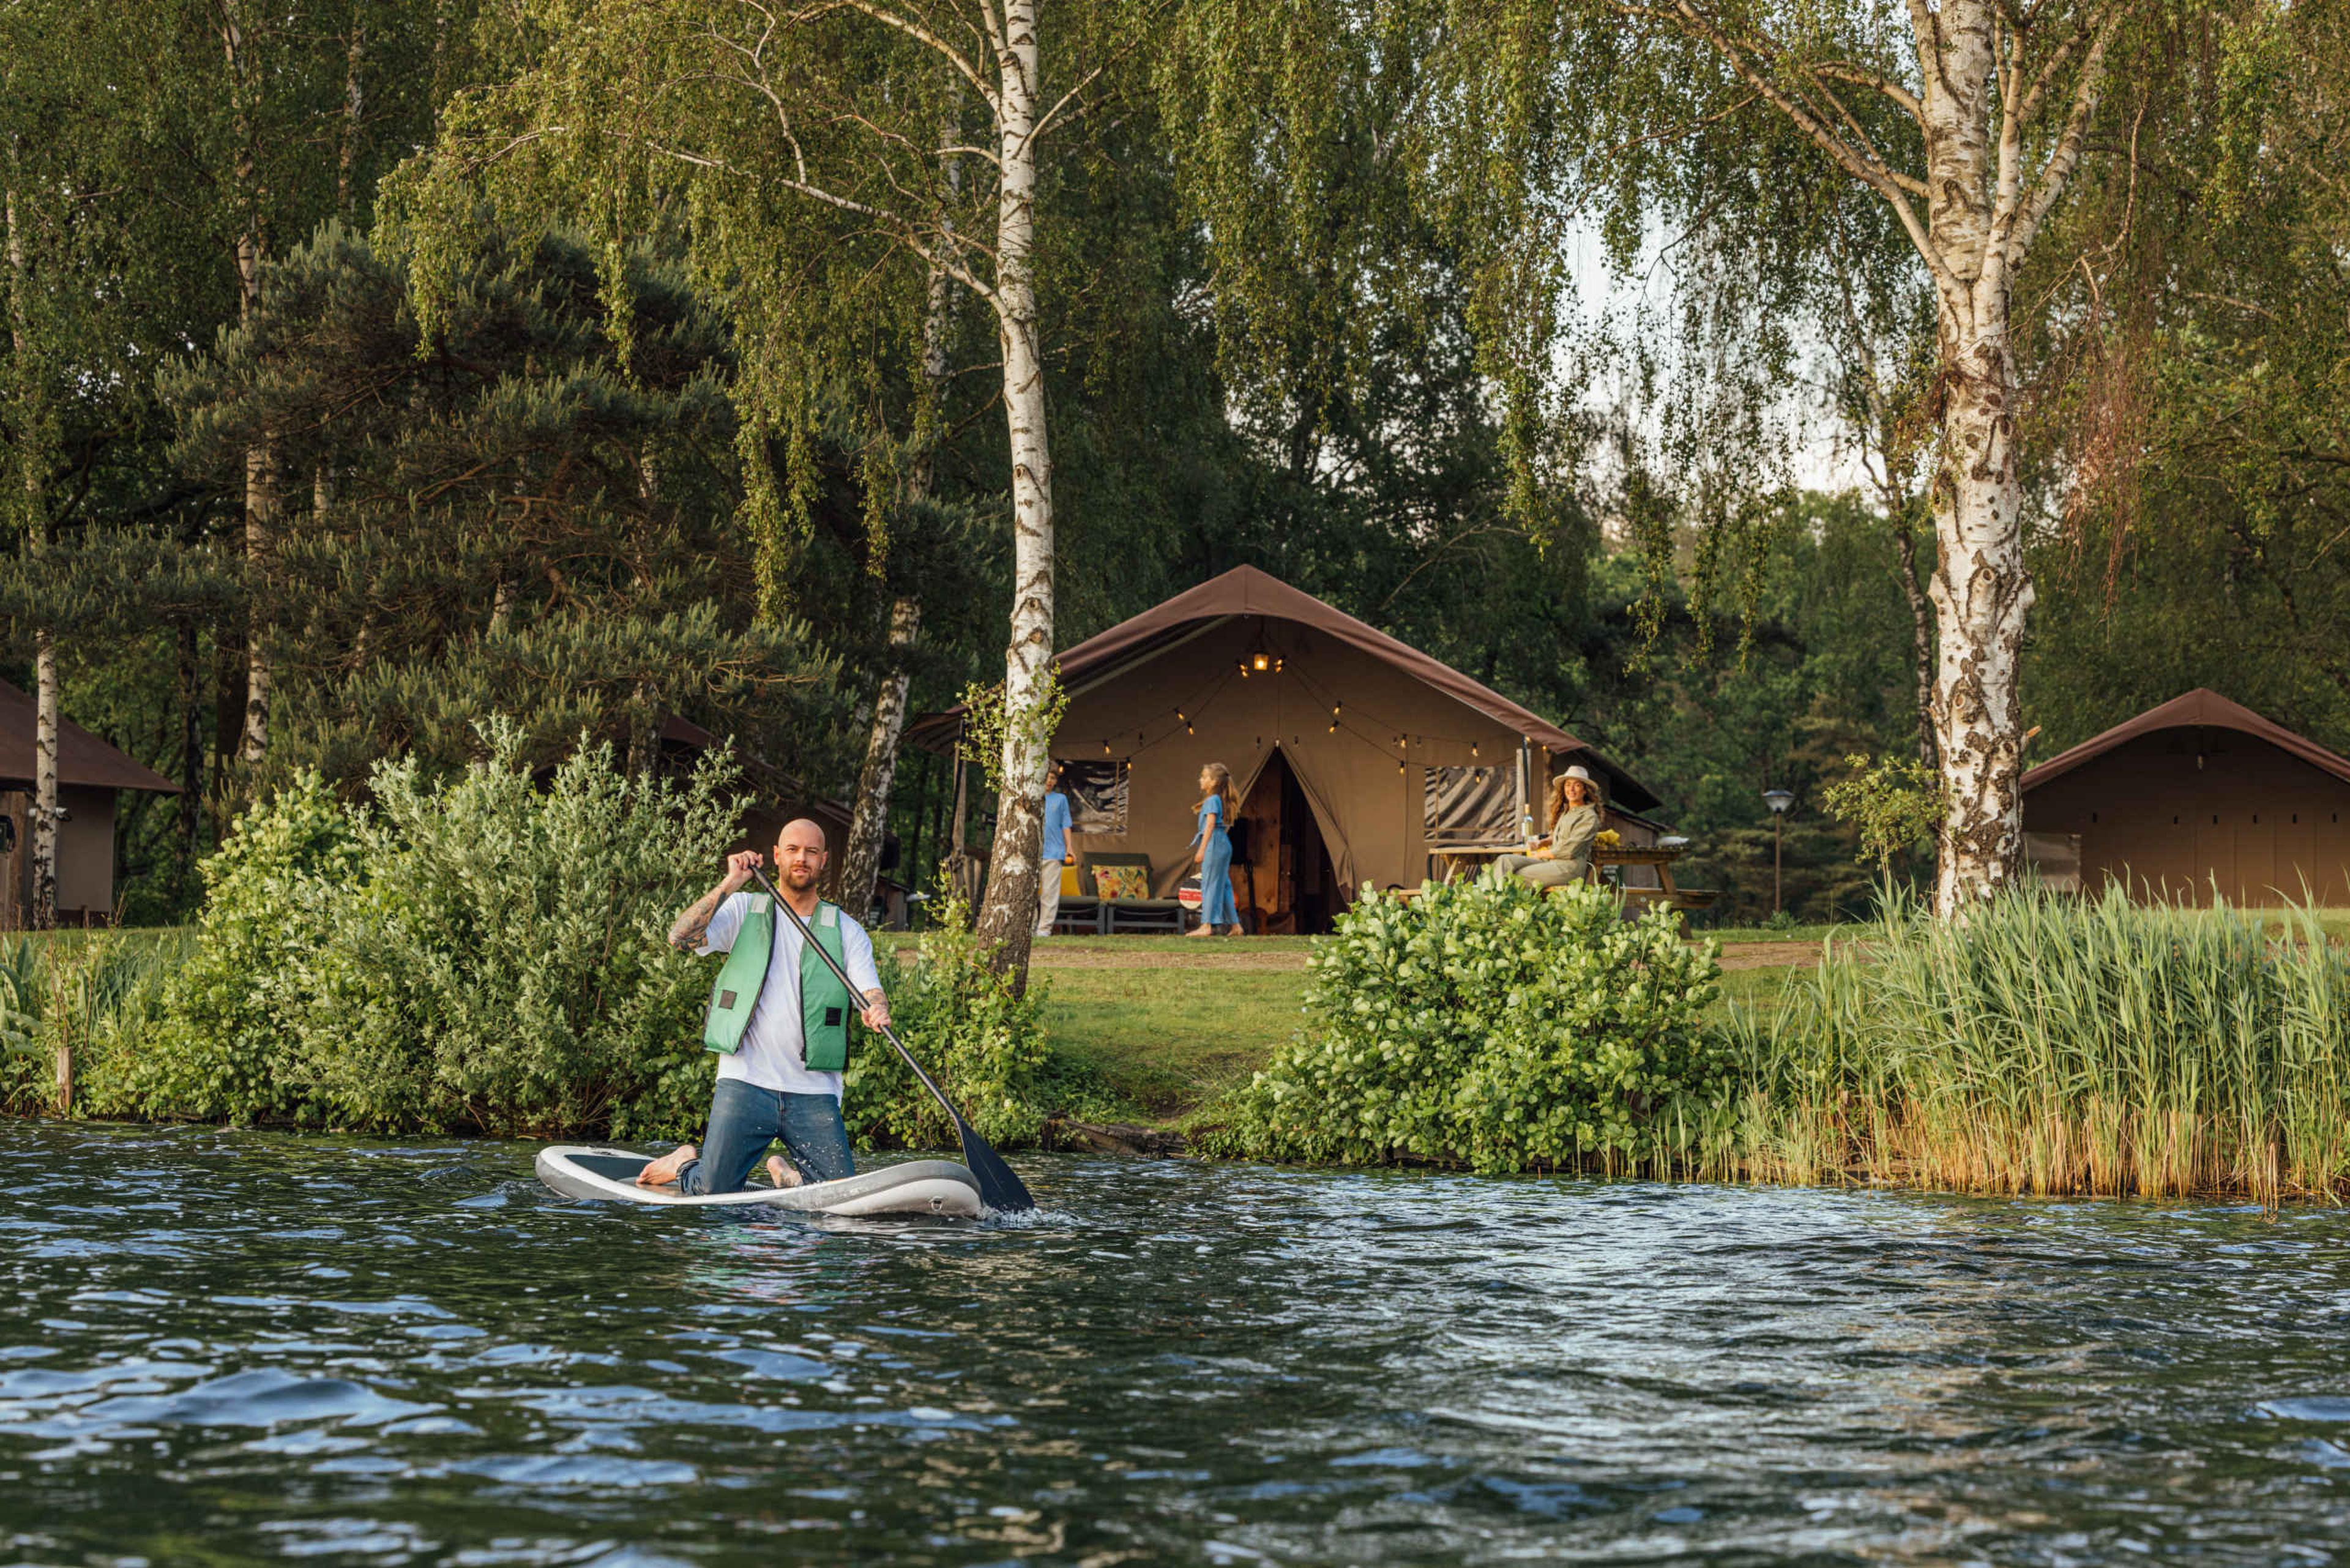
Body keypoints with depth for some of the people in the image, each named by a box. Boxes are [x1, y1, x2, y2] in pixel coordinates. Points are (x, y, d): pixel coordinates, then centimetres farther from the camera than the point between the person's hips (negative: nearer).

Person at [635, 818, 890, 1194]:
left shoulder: (846, 931, 11)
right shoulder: (745, 911, 7)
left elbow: (870, 992, 0)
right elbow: (680, 937, -8)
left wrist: (877, 1011, -24)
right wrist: (730, 884, -15)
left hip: (814, 1093, 2)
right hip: (746, 1081, -2)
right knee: (716, 1198, -10)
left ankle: (789, 1174, 25)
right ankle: (686, 1163, 25)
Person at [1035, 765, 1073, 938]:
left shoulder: (1061, 799, 13)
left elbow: (1065, 825, 11)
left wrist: (1069, 847, 2)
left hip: (1053, 852, -1)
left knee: (1050, 892, -5)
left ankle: (1045, 928, -3)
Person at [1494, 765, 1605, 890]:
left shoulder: (1589, 817, -6)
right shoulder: (1564, 812, 21)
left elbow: (1569, 851, -13)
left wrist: (1540, 855, -3)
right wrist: (1541, 843, 10)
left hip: (1571, 867, -8)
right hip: (1551, 861, 8)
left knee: (1520, 875, -25)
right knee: (1505, 861, -13)